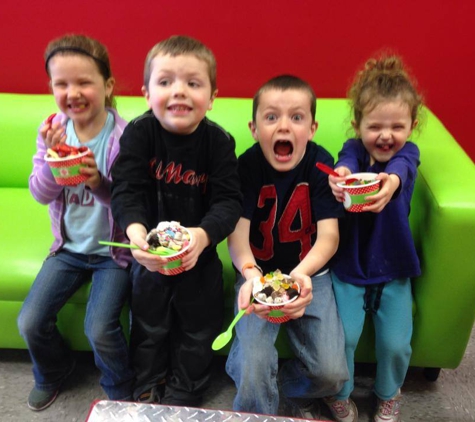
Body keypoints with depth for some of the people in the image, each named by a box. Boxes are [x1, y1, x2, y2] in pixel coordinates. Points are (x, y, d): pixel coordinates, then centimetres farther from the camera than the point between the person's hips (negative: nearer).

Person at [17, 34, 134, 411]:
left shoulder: (124, 136, -19)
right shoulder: (53, 130, -5)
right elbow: (40, 194, -7)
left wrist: (100, 184, -36)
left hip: (114, 249, -4)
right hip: (70, 246, 5)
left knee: (99, 329, -15)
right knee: (30, 322, 0)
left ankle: (121, 392, 18)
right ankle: (53, 371, 36)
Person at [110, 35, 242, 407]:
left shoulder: (219, 142, -16)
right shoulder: (138, 134, -16)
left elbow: (228, 201, -20)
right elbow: (126, 191, -21)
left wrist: (203, 235, -39)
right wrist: (136, 231, -41)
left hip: (200, 252, 0)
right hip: (150, 252, 0)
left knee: (198, 327, 15)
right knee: (149, 324, 19)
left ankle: (184, 394, 40)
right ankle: (149, 386, 45)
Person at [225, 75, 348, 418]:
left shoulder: (320, 164, -12)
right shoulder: (248, 165, -13)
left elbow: (329, 235, -18)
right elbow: (238, 231, -19)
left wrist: (302, 273, -38)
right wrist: (249, 273, -41)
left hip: (310, 274, 1)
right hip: (259, 273, -1)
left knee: (331, 373, -9)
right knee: (253, 368, -20)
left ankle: (288, 392, 25)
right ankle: (258, 413, 14)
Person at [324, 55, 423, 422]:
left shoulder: (407, 153, -8)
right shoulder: (354, 148, -9)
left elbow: (401, 168, -34)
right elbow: (347, 162, -35)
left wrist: (391, 181, -59)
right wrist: (341, 176, -60)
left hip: (393, 270, 1)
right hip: (348, 267, -1)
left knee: (396, 343, -5)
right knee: (343, 335, -12)